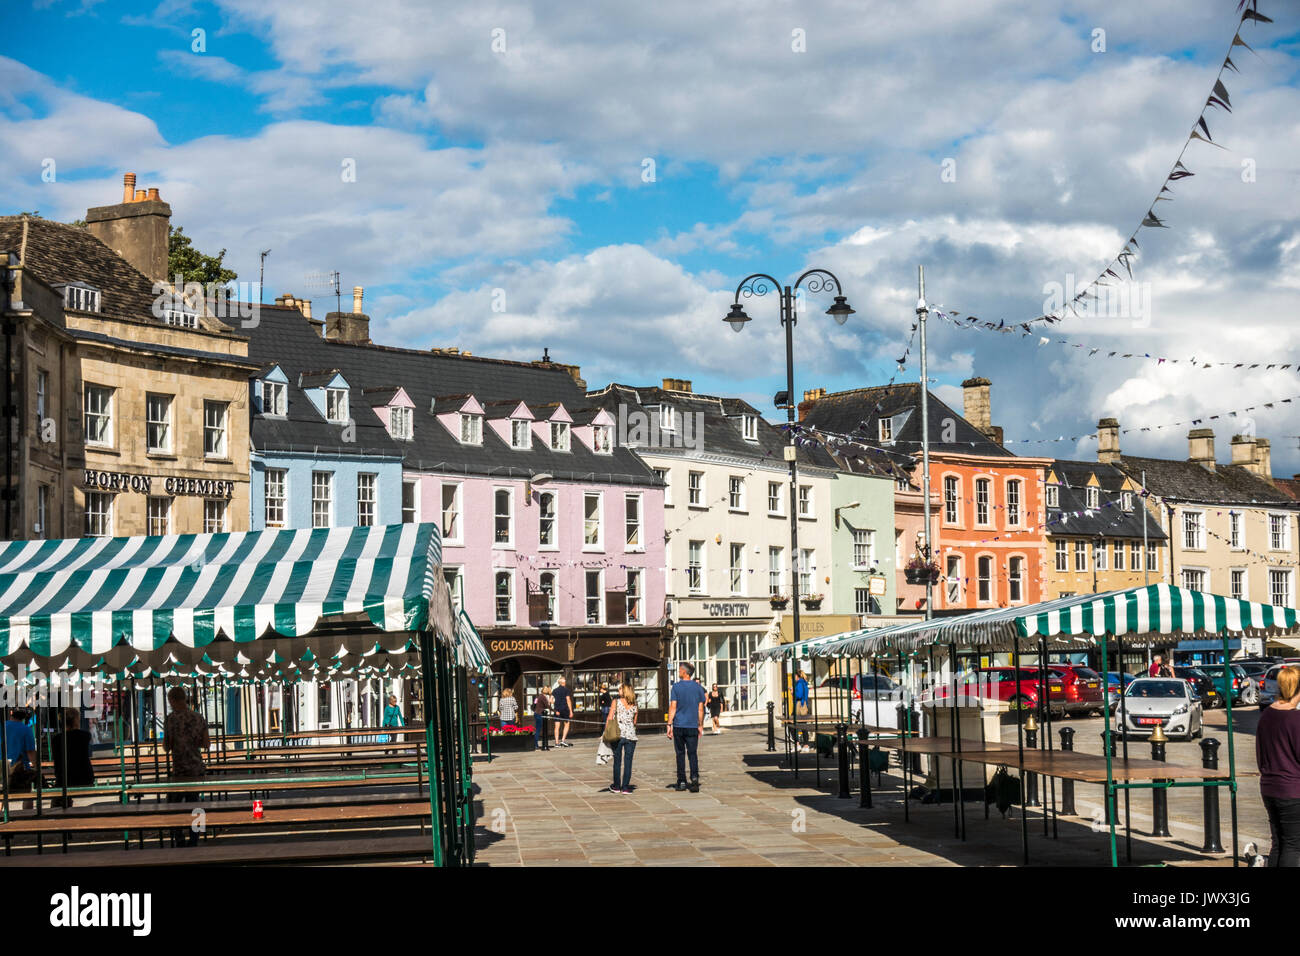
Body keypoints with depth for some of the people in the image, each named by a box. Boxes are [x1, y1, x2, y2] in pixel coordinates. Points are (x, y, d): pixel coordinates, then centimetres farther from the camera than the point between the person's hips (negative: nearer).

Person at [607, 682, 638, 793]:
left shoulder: (616, 701, -4)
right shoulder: (634, 705, 5)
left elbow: (609, 718, -5)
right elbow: (635, 722, 9)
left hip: (618, 734, -2)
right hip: (631, 734, 2)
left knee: (617, 761, 10)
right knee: (628, 761, 5)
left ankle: (616, 786, 15)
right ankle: (625, 787, 6)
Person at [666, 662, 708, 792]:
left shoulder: (676, 687, -4)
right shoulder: (698, 687, 4)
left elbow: (673, 707, -8)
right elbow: (700, 709, 6)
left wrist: (669, 725, -5)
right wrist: (700, 725, 14)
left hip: (679, 726, -1)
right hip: (693, 726, 2)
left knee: (680, 753, 8)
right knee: (693, 753, 2)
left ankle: (682, 782, 11)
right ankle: (694, 778, -17)